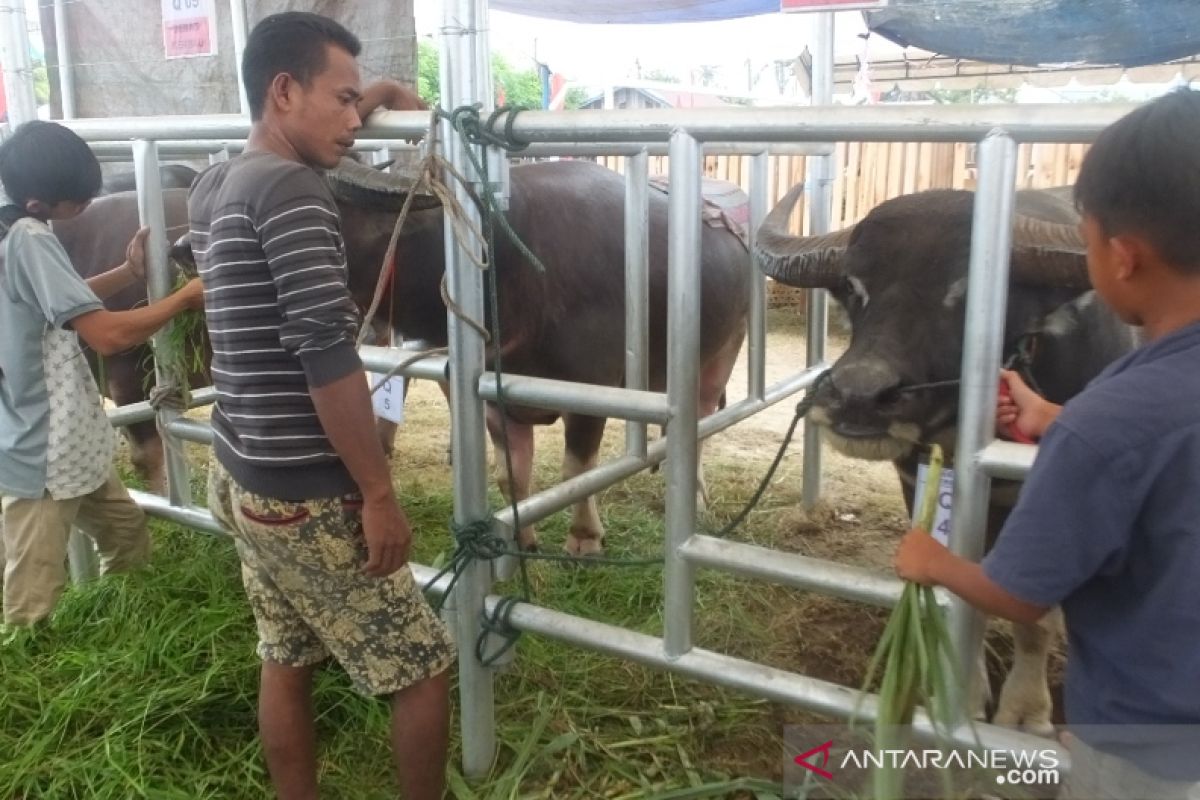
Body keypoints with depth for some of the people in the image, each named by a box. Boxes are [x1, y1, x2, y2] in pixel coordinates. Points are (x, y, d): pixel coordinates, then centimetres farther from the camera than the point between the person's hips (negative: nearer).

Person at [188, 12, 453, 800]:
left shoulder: (212, 189, 9)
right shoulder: (292, 190, -18)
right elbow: (325, 356, -25)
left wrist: (370, 99, 29)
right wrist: (380, 493, -20)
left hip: (243, 478, 9)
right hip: (309, 498, -9)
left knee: (286, 662, 20)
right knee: (423, 669, 6)